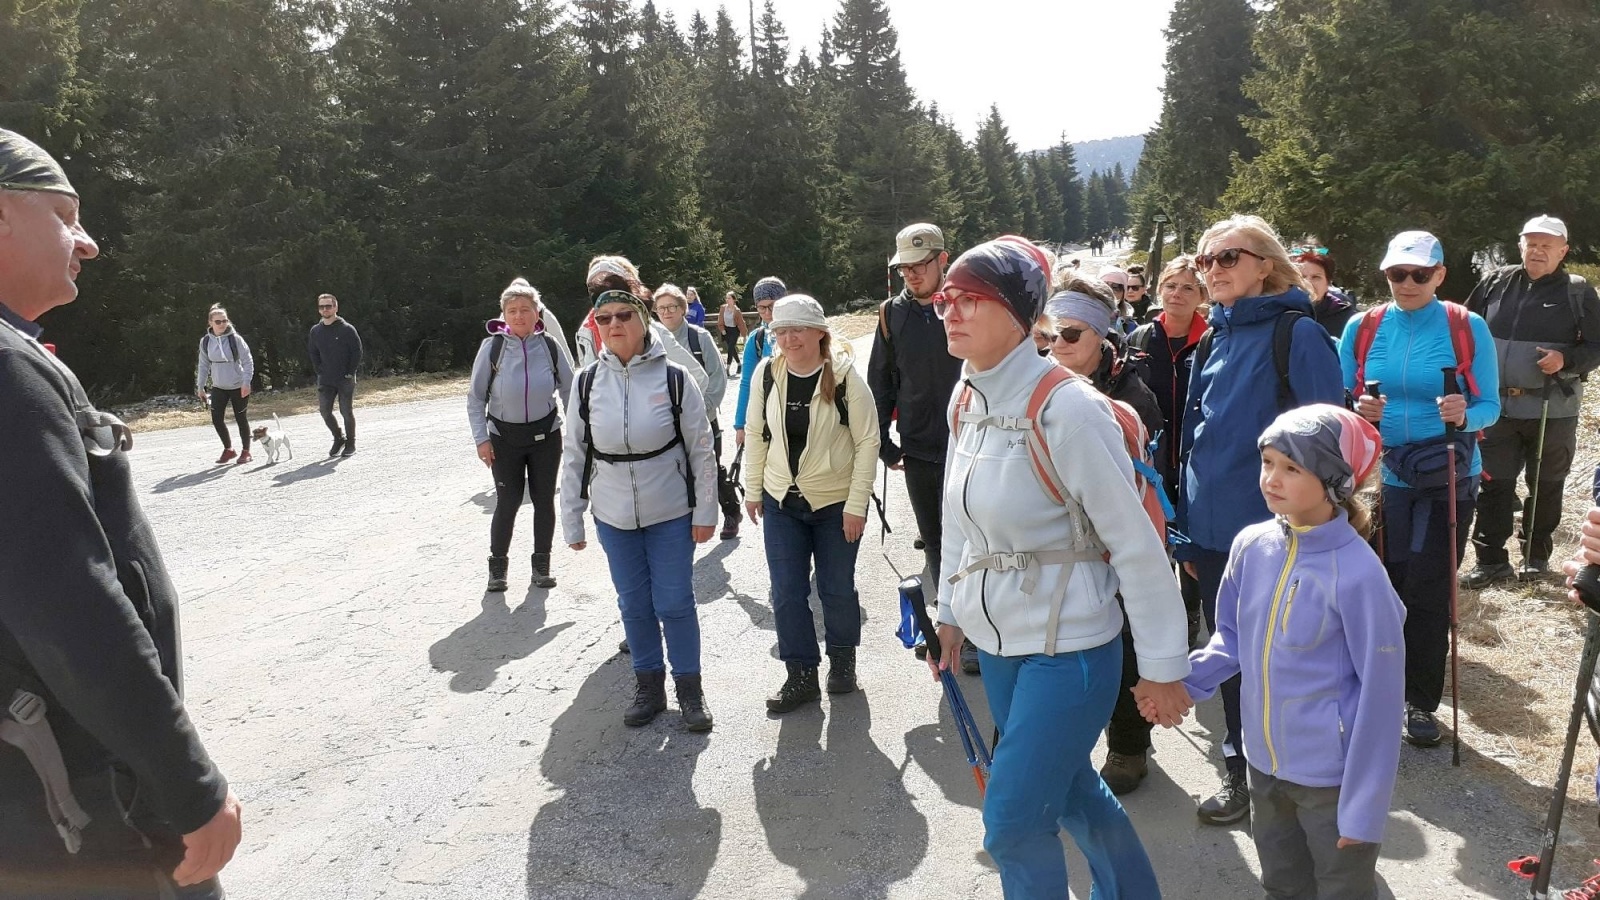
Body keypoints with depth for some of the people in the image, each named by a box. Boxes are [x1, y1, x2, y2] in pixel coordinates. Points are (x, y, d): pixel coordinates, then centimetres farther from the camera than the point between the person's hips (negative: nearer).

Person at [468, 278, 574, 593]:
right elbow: (475, 396, -3)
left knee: (544, 500, 8)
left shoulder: (549, 344, -7)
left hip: (546, 434, 1)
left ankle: (542, 564, 24)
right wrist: (481, 438, -8)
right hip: (505, 437, -1)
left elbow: (569, 389, 4)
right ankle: (497, 566, 22)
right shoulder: (492, 346, -11)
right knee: (507, 502, 2)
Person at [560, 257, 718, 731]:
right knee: (634, 605, 13)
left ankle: (690, 690, 22)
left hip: (671, 514, -3)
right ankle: (649, 687, 31)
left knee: (674, 603, 4)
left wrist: (705, 512, -6)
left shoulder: (673, 377, -10)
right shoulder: (587, 382, -3)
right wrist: (571, 521, 4)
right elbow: (574, 454, 3)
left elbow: (701, 449, -5)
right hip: (613, 517, 3)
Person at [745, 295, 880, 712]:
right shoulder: (766, 373, -6)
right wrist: (753, 490, 7)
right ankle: (801, 674, 19)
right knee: (786, 592, 3)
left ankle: (843, 659, 34)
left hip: (836, 502, -3)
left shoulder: (844, 376, -16)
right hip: (781, 503, 3)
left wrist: (856, 504, -13)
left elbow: (867, 441, -12)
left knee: (837, 589, 10)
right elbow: (756, 434, 5)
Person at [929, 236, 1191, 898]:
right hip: (996, 643, 7)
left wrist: (1163, 664, -13)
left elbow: (1136, 543, -18)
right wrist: (950, 613, 14)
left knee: (1013, 823, 1)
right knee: (1070, 791, 25)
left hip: (1068, 648, -7)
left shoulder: (1067, 407, -22)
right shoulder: (965, 400, 1)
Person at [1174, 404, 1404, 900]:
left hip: (1333, 778, -5)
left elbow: (1380, 693, -18)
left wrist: (1364, 806, -14)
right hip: (1266, 765, 5)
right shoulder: (1251, 546, -7)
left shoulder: (1358, 574, -23)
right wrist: (1180, 680, -11)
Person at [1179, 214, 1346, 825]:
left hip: (1273, 535, -6)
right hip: (1212, 532, 6)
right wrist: (1187, 532, 14)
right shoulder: (1214, 339, 10)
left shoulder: (1297, 332, -10)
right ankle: (1241, 769, 33)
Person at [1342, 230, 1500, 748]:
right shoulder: (1362, 327, 0)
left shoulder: (1468, 327, -4)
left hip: (1446, 477, -1)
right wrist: (1357, 411, -19)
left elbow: (1490, 406, -5)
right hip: (1381, 475, 1)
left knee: (1428, 592, 3)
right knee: (1385, 587, 4)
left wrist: (1464, 416, -26)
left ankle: (1422, 703, 19)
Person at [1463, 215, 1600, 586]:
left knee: (1546, 485, 10)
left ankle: (1536, 554, 24)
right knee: (1493, 484, 4)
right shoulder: (1496, 282, 5)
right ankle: (1491, 559, 12)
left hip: (1552, 410, -2)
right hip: (1498, 406, 2)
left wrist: (1566, 360, -20)